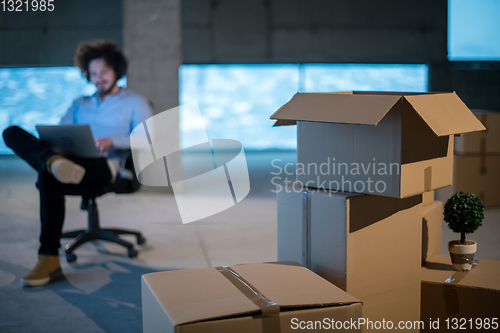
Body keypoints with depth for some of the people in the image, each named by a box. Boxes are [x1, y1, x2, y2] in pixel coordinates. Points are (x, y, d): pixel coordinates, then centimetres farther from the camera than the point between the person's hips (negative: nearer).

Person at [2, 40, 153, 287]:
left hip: (104, 165, -5)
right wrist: (52, 144, -4)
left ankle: (49, 260, -34)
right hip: (70, 160, 6)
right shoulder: (79, 104, 33)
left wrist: (112, 142, -14)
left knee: (48, 177, -37)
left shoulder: (135, 103, 18)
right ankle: (55, 163, -46)